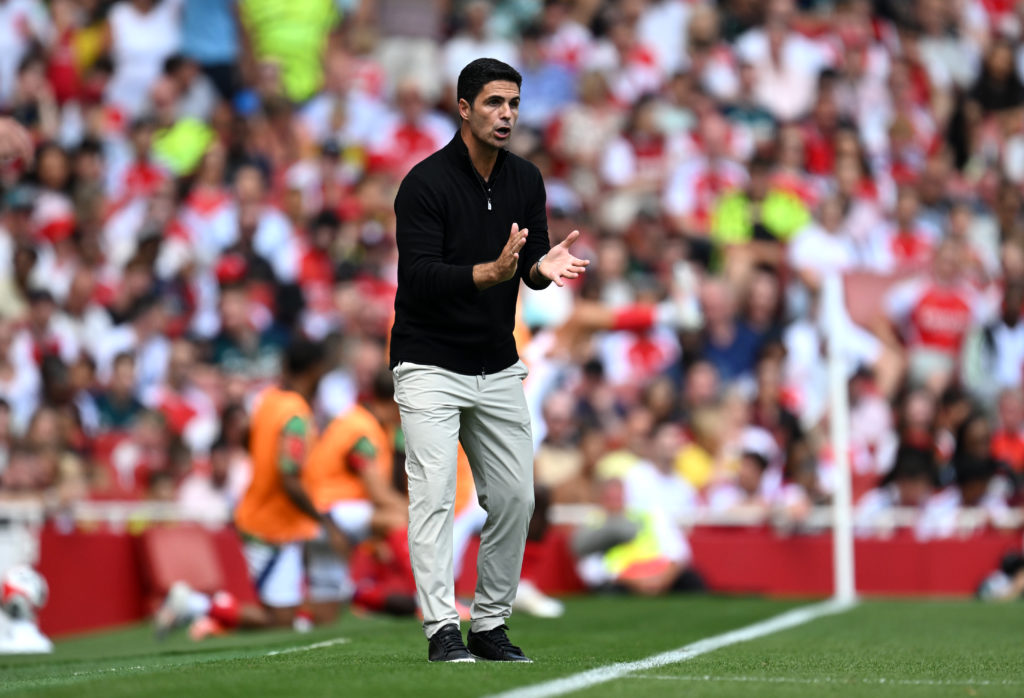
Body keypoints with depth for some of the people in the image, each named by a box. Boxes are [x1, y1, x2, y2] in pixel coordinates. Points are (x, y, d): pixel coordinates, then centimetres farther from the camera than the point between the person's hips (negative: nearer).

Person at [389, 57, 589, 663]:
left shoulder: (525, 181, 3)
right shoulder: (426, 183, -16)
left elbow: (533, 264, 4)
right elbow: (419, 276, -23)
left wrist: (545, 266, -21)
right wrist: (491, 272, -37)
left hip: (498, 367, 6)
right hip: (430, 364, -6)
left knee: (515, 497, 6)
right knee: (435, 493, -13)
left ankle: (491, 624, 17)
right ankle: (443, 631, -14)